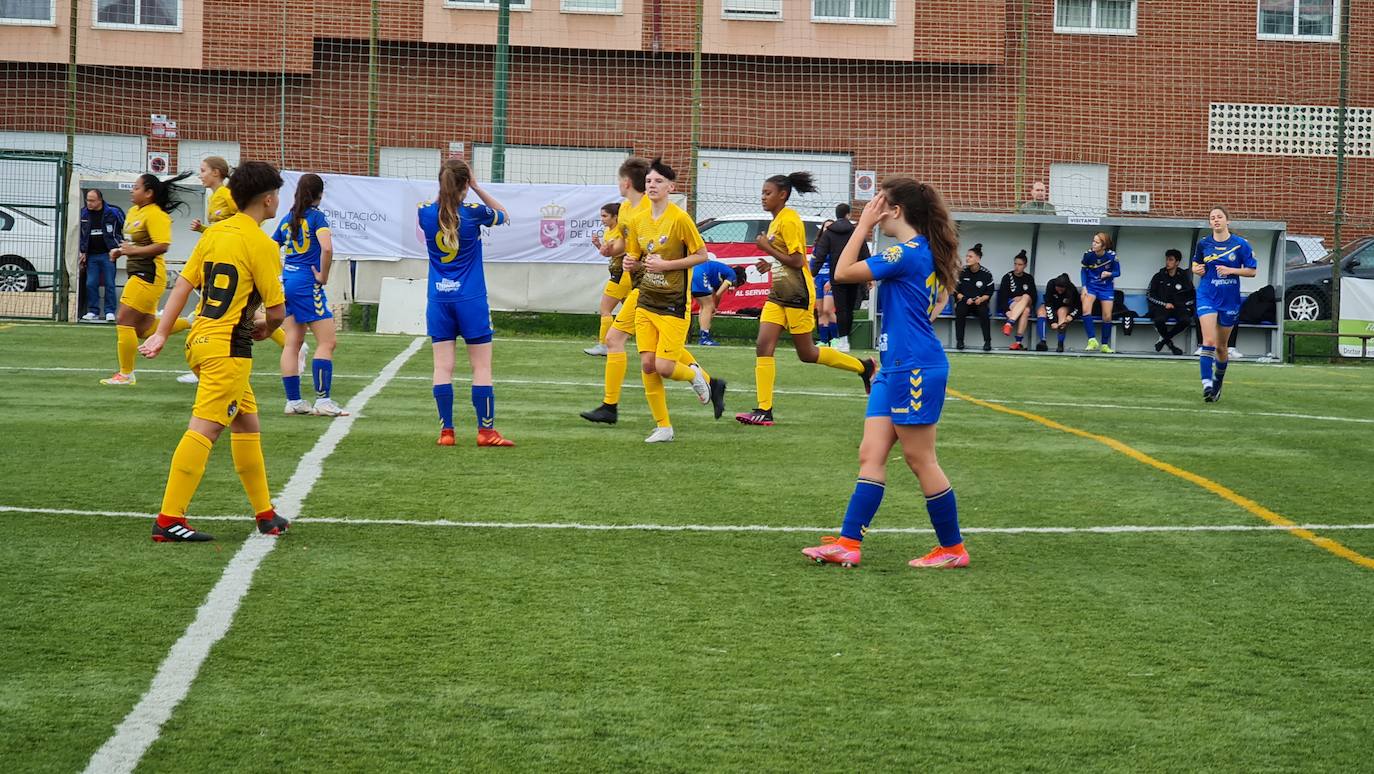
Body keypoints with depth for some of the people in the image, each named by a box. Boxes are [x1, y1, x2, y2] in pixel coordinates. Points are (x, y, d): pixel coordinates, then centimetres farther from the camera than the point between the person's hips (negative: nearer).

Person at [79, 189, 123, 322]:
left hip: (107, 255, -3)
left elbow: (125, 228, 4)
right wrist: (83, 252, 7)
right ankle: (93, 312, 8)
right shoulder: (83, 214, 5)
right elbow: (80, 234, 14)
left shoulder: (113, 212, -5)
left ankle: (110, 312, 3)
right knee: (91, 284, 1)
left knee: (109, 284, -2)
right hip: (91, 256, 3)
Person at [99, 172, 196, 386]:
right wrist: (120, 251, 10)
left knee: (124, 321, -7)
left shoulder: (155, 215, -15)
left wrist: (133, 250, -21)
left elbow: (162, 245, -25)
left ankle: (126, 374, 3)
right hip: (137, 274, 10)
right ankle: (190, 322, 20)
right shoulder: (134, 211, 14)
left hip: (148, 276, -10)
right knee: (144, 328, 13)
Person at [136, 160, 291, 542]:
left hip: (201, 340, 9)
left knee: (247, 423, 18)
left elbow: (183, 285, 9)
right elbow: (277, 310, -10)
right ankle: (168, 520, -13)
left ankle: (265, 514, 25)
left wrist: (162, 333, 8)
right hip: (229, 349, -9)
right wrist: (265, 329, 11)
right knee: (203, 431, -10)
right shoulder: (261, 244, -11)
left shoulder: (214, 233, 11)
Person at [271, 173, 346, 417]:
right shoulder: (317, 217, -8)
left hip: (287, 281, 7)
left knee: (292, 343, 9)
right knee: (327, 341, -3)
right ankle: (323, 401, -8)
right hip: (307, 284, -7)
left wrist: (282, 272, 17)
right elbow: (326, 248, -24)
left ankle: (293, 401, 10)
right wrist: (323, 276, -12)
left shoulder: (287, 219, 12)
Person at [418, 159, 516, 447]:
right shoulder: (473, 213, -10)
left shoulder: (426, 213, -1)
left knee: (443, 367, 3)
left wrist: (446, 187, 12)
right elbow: (504, 215, 11)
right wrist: (477, 188, 3)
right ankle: (486, 431, 2)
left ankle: (446, 431, 1)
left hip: (439, 301, 3)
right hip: (471, 299, -3)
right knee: (481, 367, 3)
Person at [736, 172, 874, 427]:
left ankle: (864, 367, 20)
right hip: (778, 295, 9)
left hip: (797, 295, -9)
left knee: (806, 353, 2)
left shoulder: (789, 220, -15)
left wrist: (767, 248, -15)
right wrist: (770, 265, 8)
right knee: (763, 347, -4)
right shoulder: (776, 221, 14)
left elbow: (797, 261, -20)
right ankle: (764, 410, -6)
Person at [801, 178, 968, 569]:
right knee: (871, 454, 5)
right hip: (895, 369, 10)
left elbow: (843, 272, -16)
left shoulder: (908, 253, -17)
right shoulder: (924, 252, 12)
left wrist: (863, 225, -9)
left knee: (920, 460, -1)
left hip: (915, 370, -10)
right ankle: (848, 544, 3)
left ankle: (952, 548, 11)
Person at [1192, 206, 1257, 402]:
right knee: (1209, 341, -18)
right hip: (1207, 297, 0)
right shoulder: (1203, 243, 3)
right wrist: (1197, 269, -5)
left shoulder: (1240, 244, -3)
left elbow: (1252, 270, -1)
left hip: (1230, 299, 0)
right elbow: (1195, 264, 18)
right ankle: (1207, 384, -24)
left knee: (1221, 346, 12)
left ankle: (1218, 384, 33)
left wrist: (1231, 270, -16)